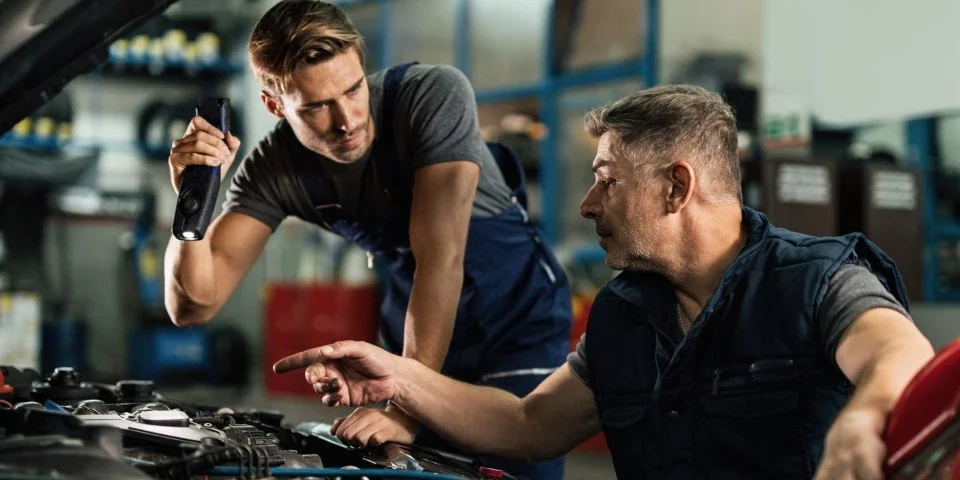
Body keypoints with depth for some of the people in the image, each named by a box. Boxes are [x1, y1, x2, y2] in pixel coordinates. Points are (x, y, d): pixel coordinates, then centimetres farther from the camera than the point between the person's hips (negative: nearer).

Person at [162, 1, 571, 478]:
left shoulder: (434, 94, -28)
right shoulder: (274, 169, -16)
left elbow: (440, 257, -34)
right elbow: (193, 305, -19)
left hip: (519, 319, -3)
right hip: (419, 334, 4)